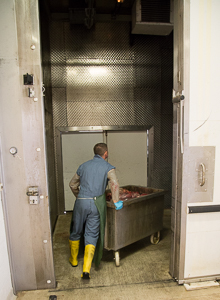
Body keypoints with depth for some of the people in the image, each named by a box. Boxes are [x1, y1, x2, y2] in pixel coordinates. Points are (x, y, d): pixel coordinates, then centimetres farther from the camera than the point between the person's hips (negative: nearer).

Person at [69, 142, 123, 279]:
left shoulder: (84, 165, 12)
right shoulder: (108, 167, 1)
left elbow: (73, 184, 19)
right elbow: (115, 184, -16)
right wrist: (116, 202, -8)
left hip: (81, 202, 3)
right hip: (96, 203, -3)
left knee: (75, 232, 21)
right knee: (91, 235, 7)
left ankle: (74, 260, 39)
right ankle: (86, 269, 1)